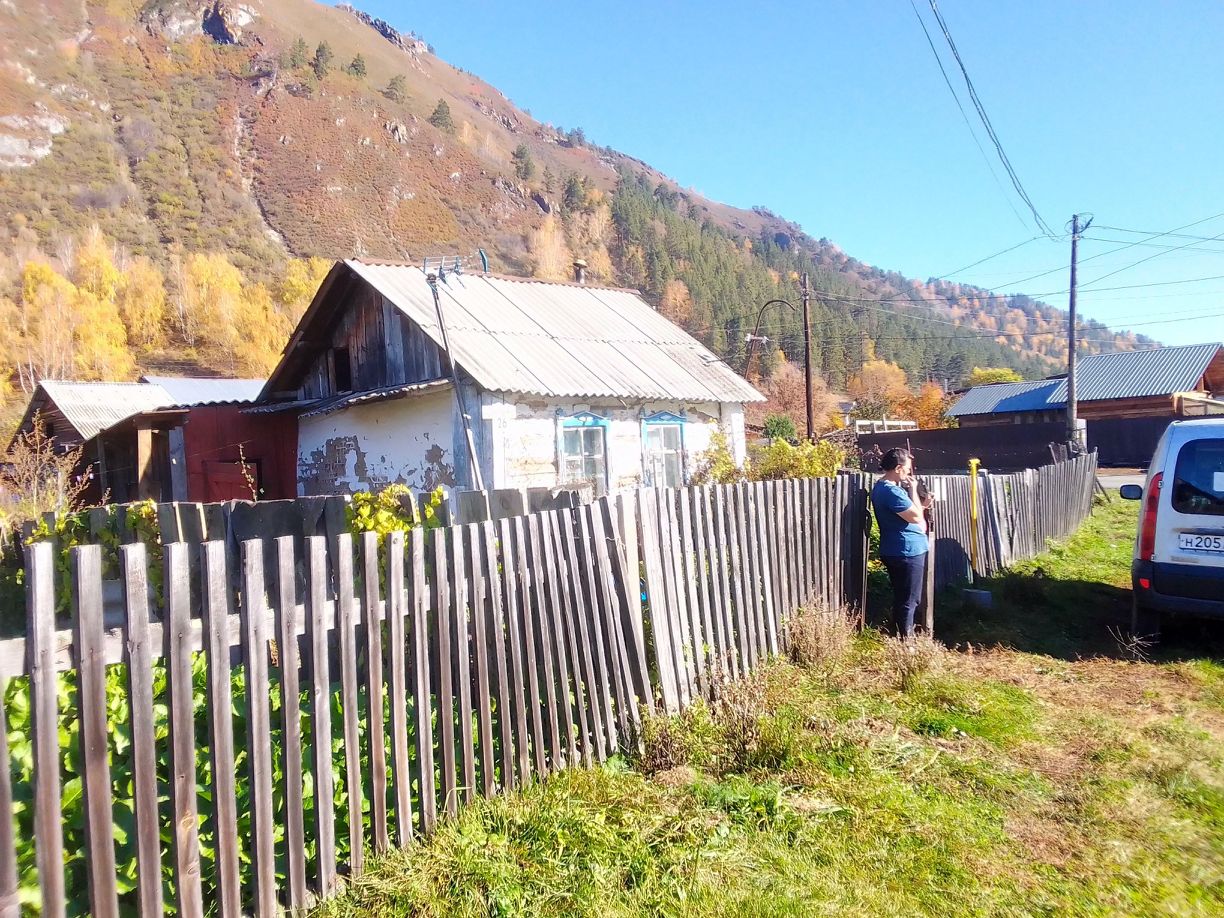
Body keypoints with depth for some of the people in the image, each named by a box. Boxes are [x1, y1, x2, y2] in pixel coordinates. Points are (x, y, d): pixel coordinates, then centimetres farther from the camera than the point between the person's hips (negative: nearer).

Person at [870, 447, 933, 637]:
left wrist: (921, 505, 11)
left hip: (894, 551, 10)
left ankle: (901, 637, 28)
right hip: (907, 551, -10)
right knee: (909, 601, -1)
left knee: (901, 599, 18)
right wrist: (913, 490, -10)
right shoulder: (892, 491, -22)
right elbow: (916, 517, -19)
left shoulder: (881, 487, 11)